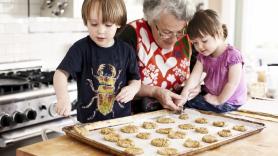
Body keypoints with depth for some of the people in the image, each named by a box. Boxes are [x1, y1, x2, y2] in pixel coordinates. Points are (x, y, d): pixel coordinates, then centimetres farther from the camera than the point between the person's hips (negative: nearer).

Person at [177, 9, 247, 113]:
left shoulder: (232, 55, -22)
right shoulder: (202, 56, 0)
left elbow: (232, 83, -22)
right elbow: (195, 76, -10)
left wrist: (219, 100, -19)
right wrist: (185, 93, -24)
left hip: (229, 101, -7)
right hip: (210, 94, 7)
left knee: (191, 102, -18)